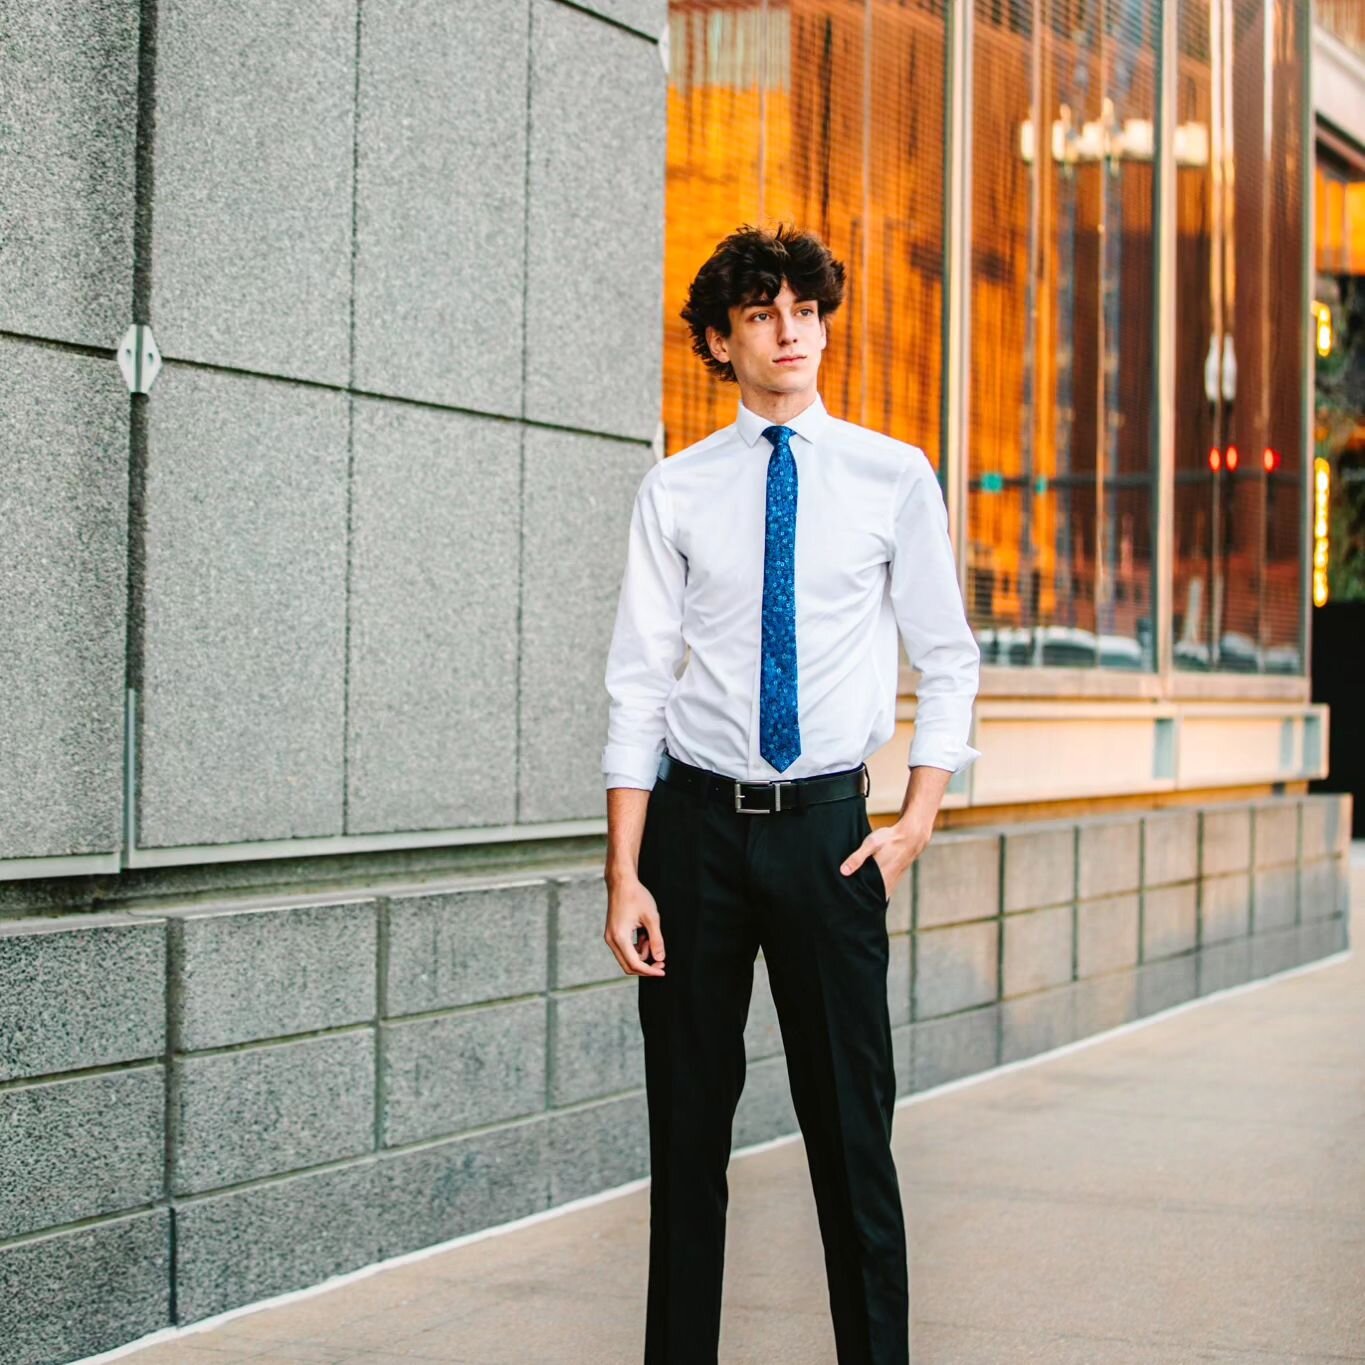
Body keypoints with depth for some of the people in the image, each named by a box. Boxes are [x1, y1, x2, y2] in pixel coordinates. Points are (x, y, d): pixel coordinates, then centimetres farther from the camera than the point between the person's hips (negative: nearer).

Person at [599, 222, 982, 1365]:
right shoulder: (676, 491, 3)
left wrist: (917, 822, -3)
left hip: (827, 822, -1)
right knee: (688, 1120, 8)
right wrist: (625, 874, -5)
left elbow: (948, 658, 7)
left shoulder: (894, 478, 3)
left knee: (851, 1122, 2)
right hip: (697, 819, 1)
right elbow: (638, 683, 1)